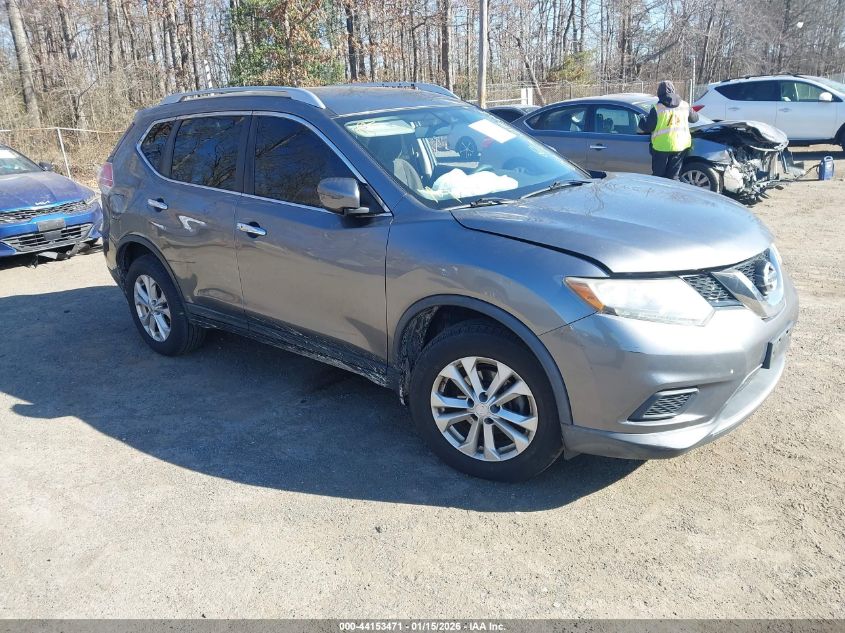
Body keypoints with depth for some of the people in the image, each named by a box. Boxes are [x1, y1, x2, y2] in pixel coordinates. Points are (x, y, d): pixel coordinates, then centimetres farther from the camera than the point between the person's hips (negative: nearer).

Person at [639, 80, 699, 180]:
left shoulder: (657, 108, -12)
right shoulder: (684, 105, 3)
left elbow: (647, 127, -10)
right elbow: (694, 118, 19)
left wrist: (641, 121, 12)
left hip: (661, 147, -3)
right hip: (681, 146, 4)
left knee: (658, 176, 10)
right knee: (673, 177, 9)